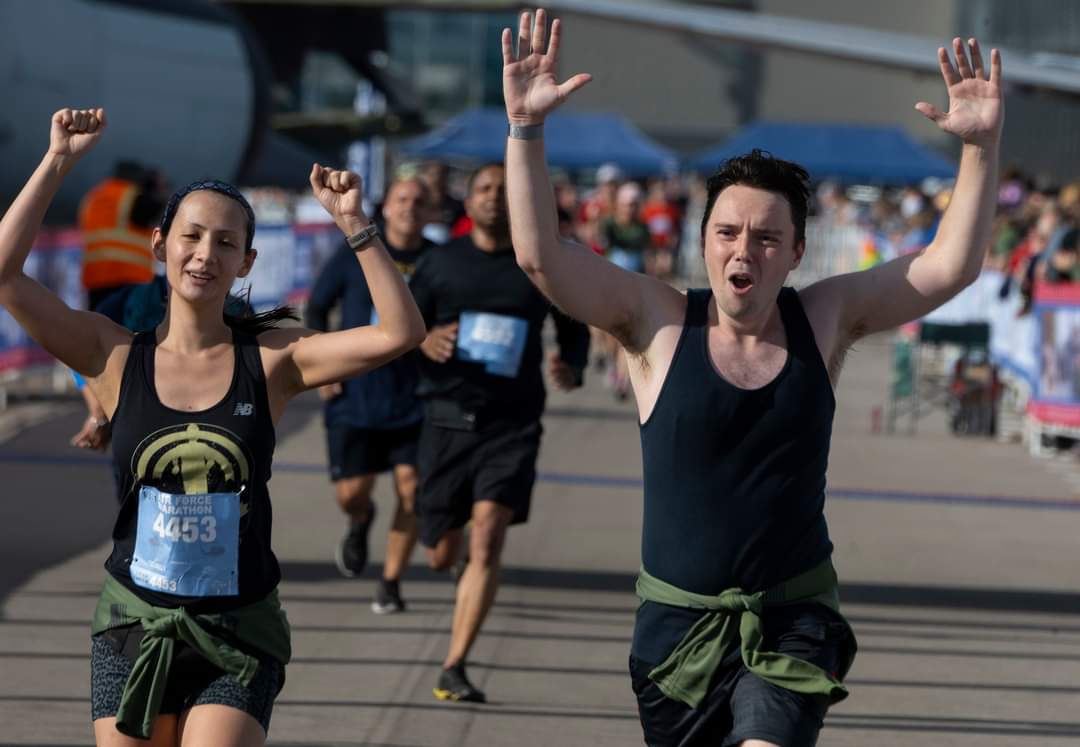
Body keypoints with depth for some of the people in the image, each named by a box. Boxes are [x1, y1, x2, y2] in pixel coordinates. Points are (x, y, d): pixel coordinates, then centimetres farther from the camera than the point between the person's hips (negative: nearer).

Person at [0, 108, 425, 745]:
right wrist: (58, 162, -9)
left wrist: (353, 222, -17)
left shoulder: (273, 360, -2)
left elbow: (401, 333, -13)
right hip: (133, 626, 1)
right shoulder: (117, 357, -1)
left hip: (237, 635, -1)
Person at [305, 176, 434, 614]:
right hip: (355, 397, 0)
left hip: (415, 399, 0)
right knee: (351, 493, 0)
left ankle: (391, 582, 10)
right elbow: (317, 307, 8)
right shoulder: (355, 255, -2)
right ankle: (360, 521, 38)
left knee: (412, 492, -6)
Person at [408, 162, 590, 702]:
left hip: (513, 423, -1)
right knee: (442, 555, 4)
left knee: (488, 537, -18)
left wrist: (572, 368, -4)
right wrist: (423, 342, -15)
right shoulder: (441, 263, 6)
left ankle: (454, 669, -15)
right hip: (448, 416, 1)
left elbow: (574, 329, 17)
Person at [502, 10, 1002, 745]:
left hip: (792, 619, 0)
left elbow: (950, 265, -6)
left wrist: (983, 146, -18)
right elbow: (540, 255, -17)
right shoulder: (659, 323, -7)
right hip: (678, 619, 1)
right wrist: (527, 129, -27)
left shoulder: (825, 318, -2)